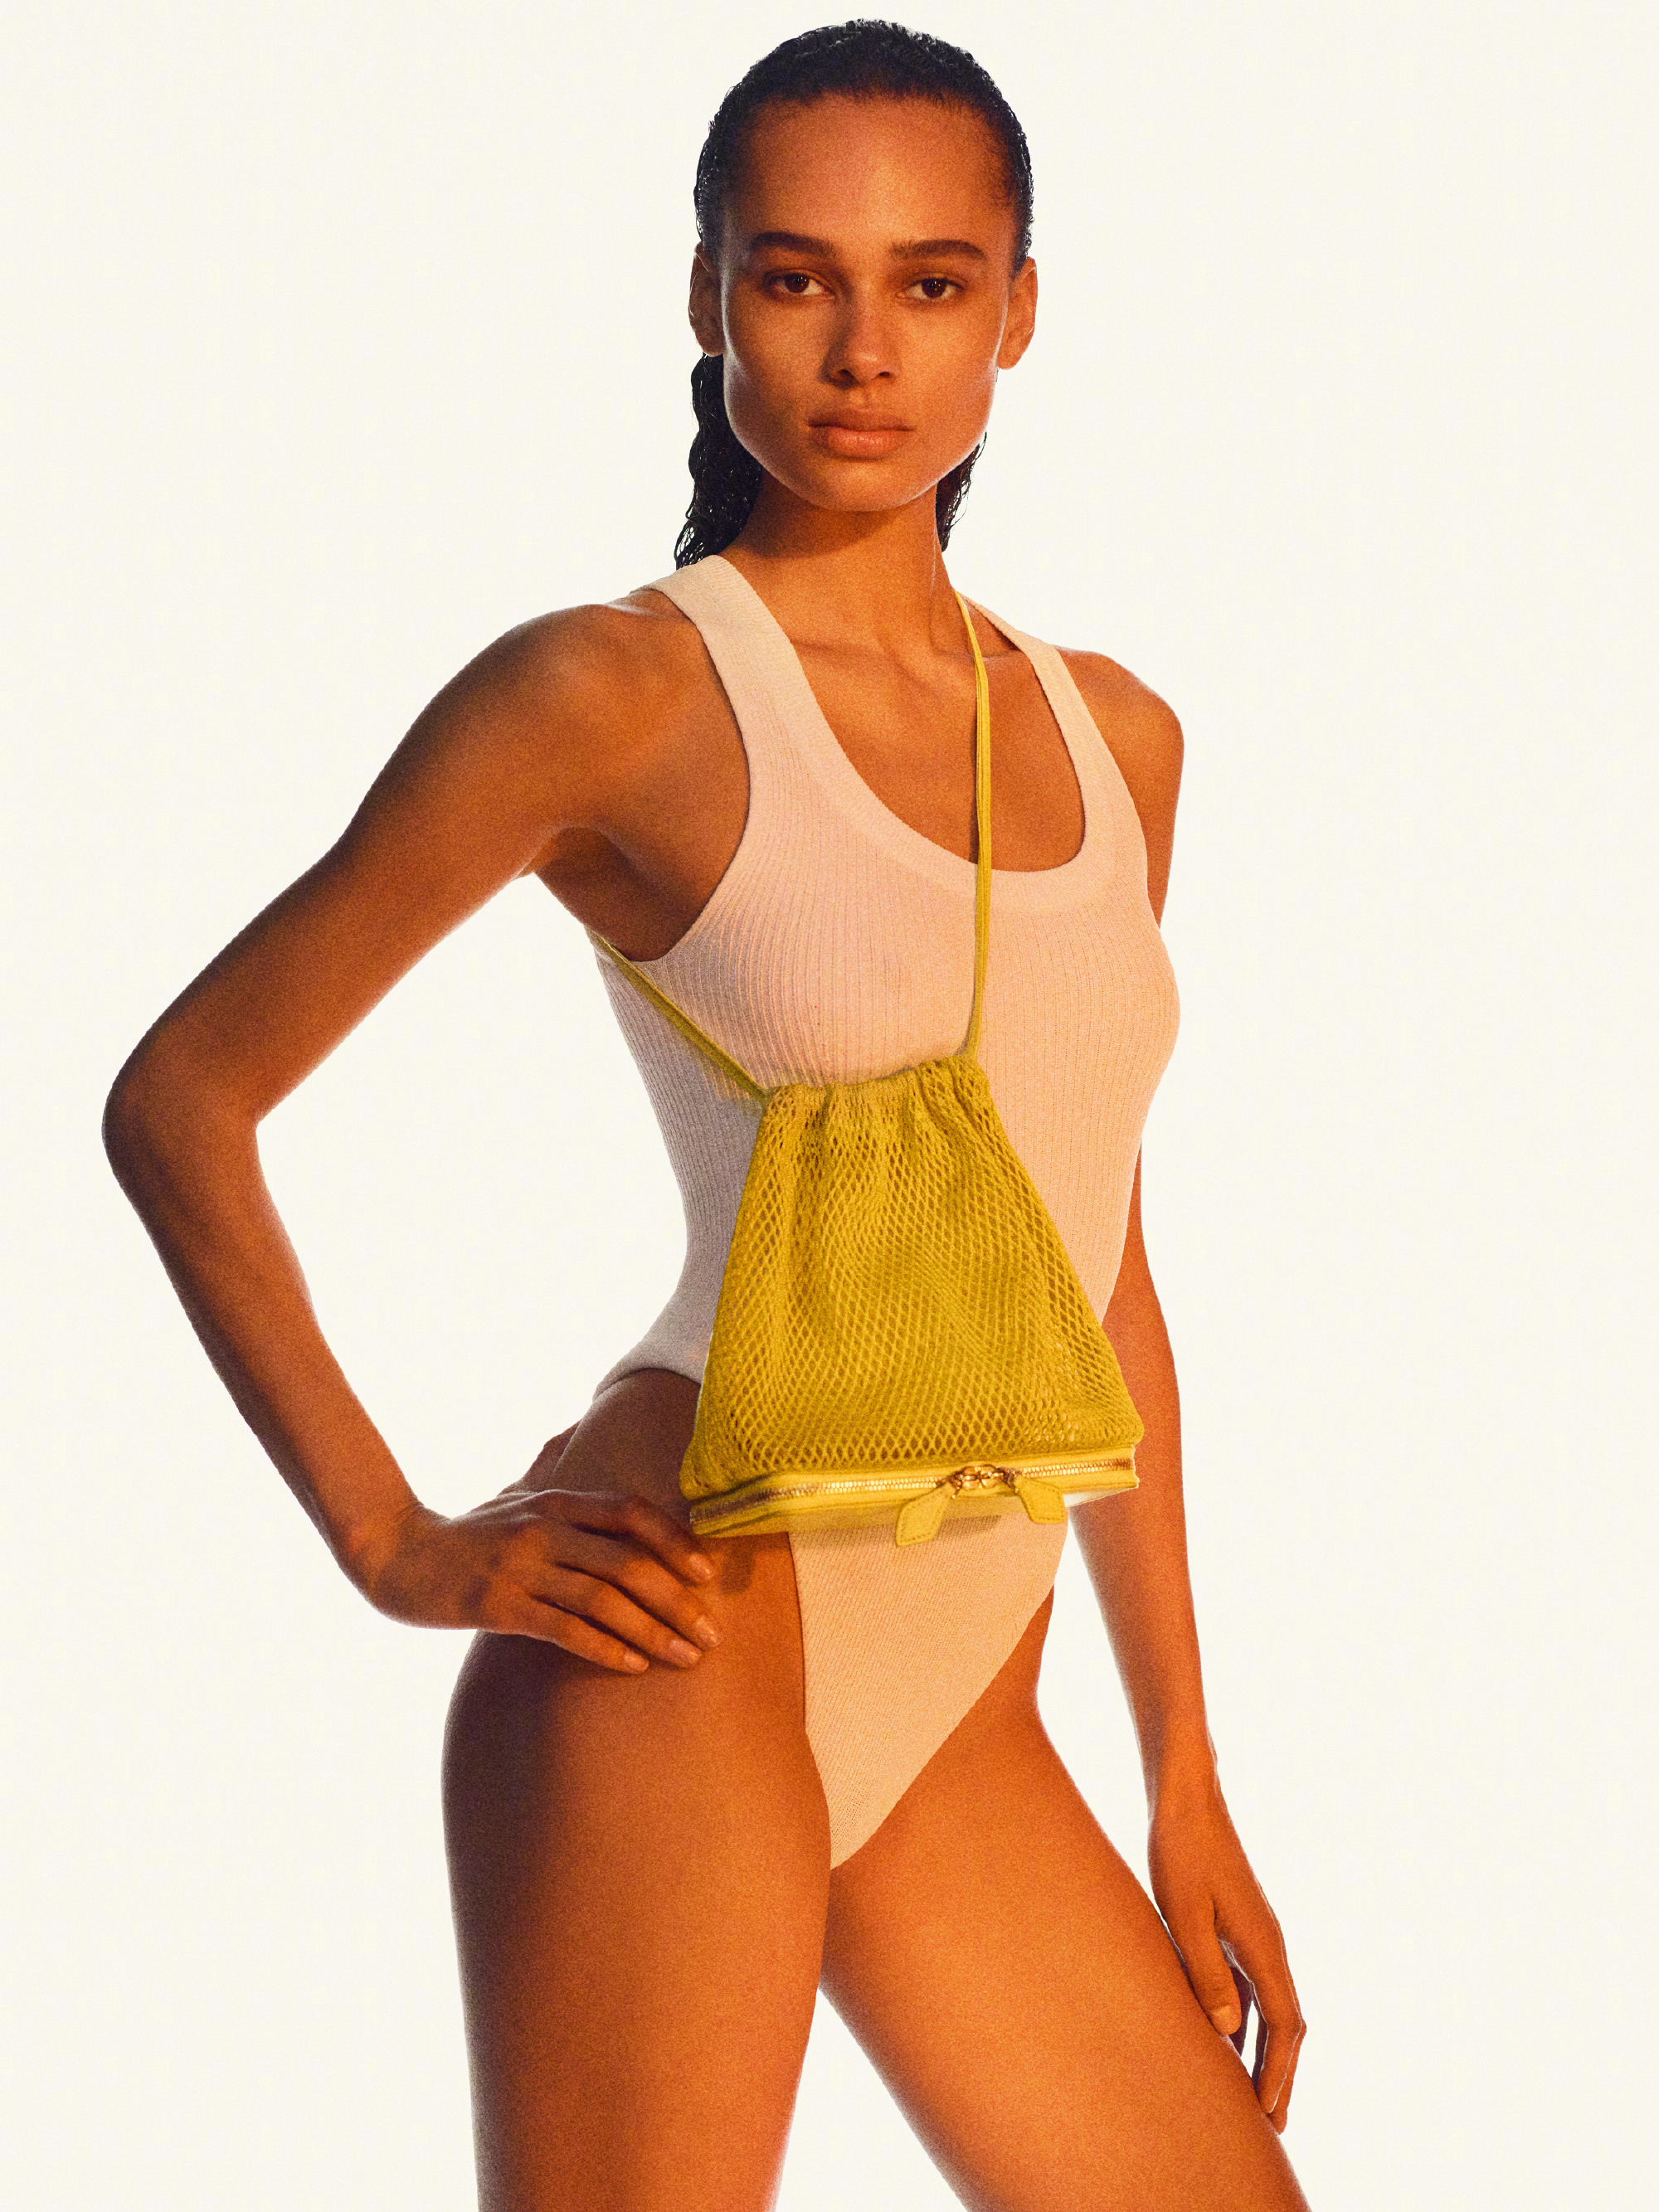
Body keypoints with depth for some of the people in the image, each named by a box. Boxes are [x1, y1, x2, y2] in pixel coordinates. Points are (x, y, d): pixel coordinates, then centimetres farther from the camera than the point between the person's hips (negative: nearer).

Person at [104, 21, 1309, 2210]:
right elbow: (181, 1098, -1)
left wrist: (1187, 1773, 19)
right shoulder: (621, 694, -5)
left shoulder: (1115, 739, 13)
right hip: (694, 1645, -6)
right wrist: (395, 1539, -5)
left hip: (961, 1728, 6)